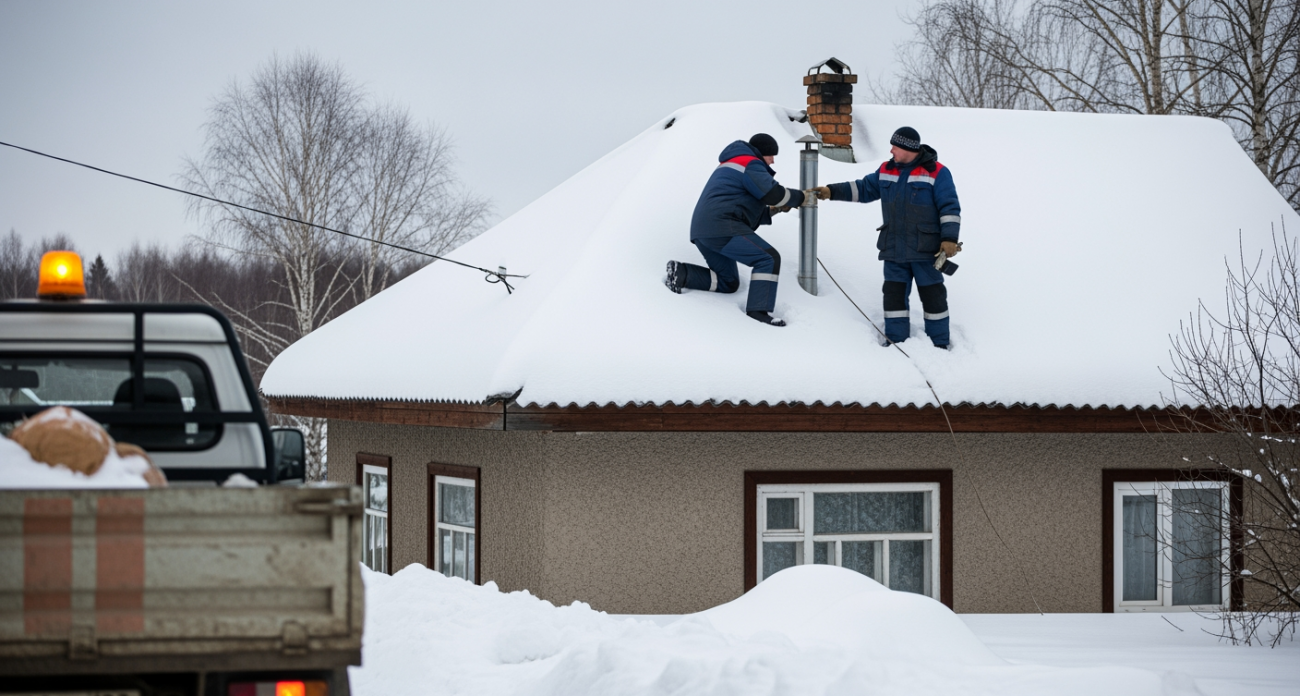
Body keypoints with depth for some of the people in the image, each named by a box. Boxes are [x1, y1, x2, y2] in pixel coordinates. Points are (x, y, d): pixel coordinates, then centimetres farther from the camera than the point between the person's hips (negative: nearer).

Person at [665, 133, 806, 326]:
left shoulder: (729, 167, 31)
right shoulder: (750, 164, -1)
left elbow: (749, 215, 31)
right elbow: (774, 193, -13)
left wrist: (773, 210, 18)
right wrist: (799, 197, 5)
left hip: (701, 231, 10)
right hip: (722, 229, -10)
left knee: (728, 283, 19)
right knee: (769, 259, -11)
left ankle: (681, 273, 5)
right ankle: (759, 309, -21)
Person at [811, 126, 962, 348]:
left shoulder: (936, 173, -9)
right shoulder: (886, 171, 8)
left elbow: (950, 208, -11)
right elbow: (863, 189, 16)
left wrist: (949, 239, -19)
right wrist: (832, 192, 7)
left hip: (925, 249, -5)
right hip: (894, 250, 5)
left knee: (932, 294, 2)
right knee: (894, 292, 5)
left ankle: (940, 341, 12)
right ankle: (896, 338, 13)